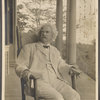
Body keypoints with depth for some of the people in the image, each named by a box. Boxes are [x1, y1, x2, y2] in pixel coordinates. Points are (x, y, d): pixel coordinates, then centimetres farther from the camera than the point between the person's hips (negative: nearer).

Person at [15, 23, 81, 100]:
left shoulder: (55, 50, 29)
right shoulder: (29, 48, 16)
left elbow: (61, 65, 21)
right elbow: (20, 66, 8)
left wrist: (70, 68, -2)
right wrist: (25, 71, -15)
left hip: (55, 80, 4)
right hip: (38, 81, -4)